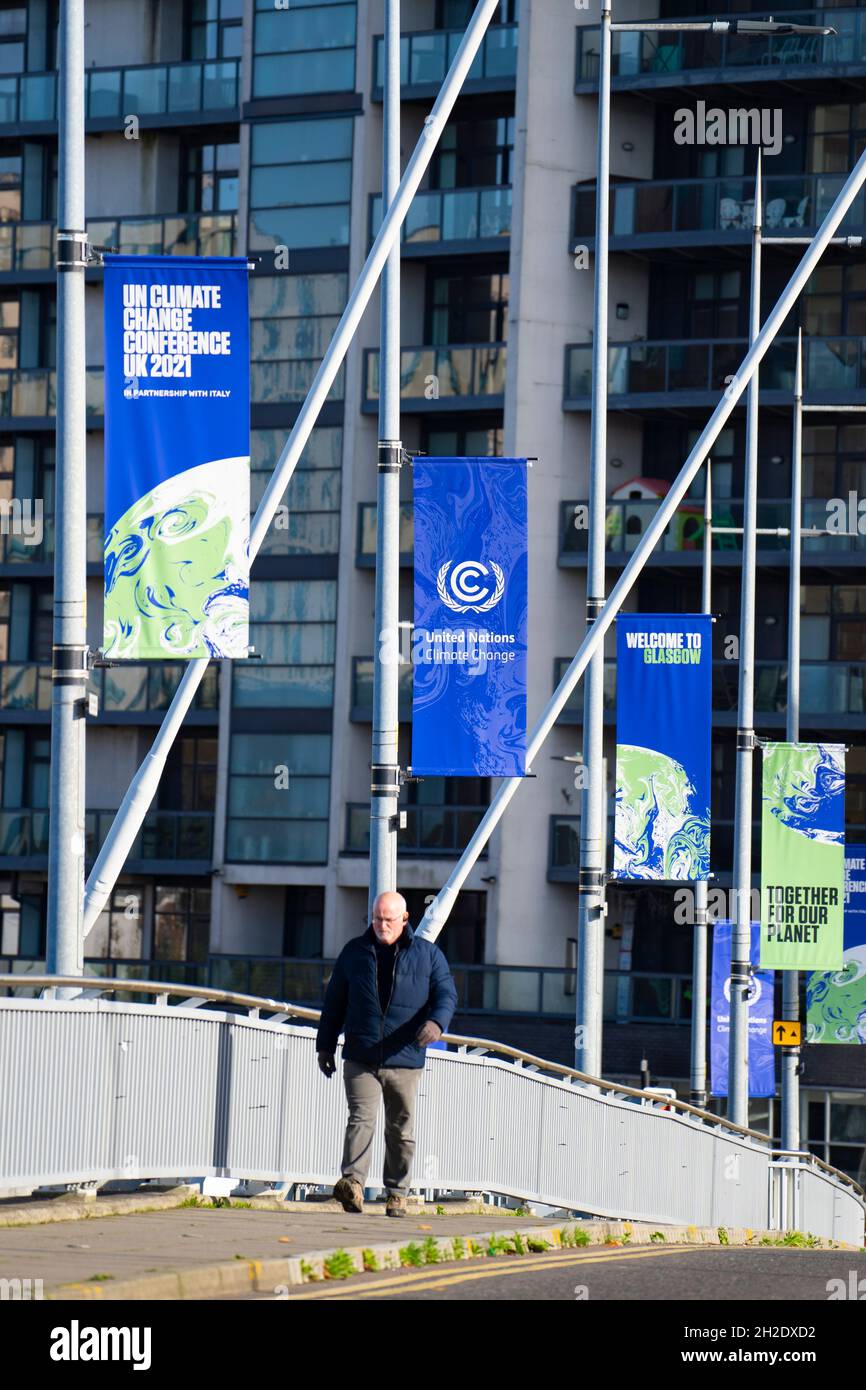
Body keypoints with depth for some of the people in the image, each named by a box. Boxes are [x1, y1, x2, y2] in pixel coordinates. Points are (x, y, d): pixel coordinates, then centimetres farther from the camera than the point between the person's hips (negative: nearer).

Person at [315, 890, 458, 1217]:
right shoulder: (354, 951, 11)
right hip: (360, 1058, 0)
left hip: (404, 1060, 0)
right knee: (361, 1118, -16)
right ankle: (353, 1182, -29)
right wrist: (325, 1045, 13)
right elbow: (334, 1002, 16)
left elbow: (446, 993, 1)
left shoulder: (427, 954, 7)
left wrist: (436, 1022, -21)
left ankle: (397, 1193, 12)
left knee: (401, 1129, 5)